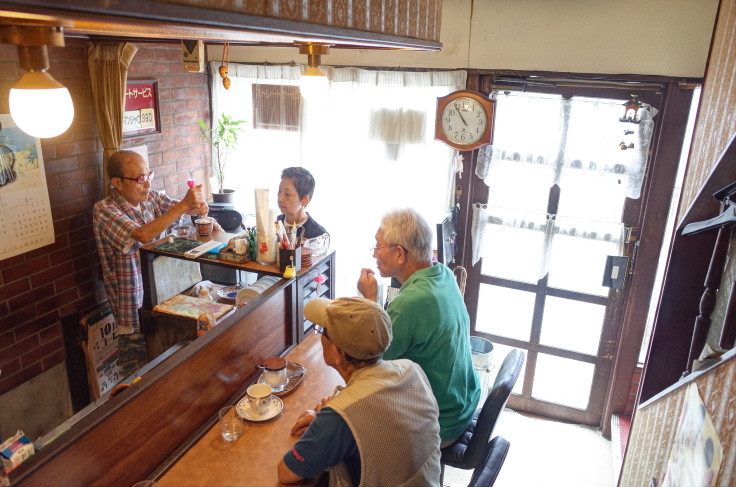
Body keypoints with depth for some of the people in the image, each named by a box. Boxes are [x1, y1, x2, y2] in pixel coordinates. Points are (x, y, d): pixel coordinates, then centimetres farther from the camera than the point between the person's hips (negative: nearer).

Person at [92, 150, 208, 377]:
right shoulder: (104, 210, -16)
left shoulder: (153, 198, 4)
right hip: (135, 309, -5)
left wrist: (198, 205, -29)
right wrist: (184, 205, -33)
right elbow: (143, 235, -32)